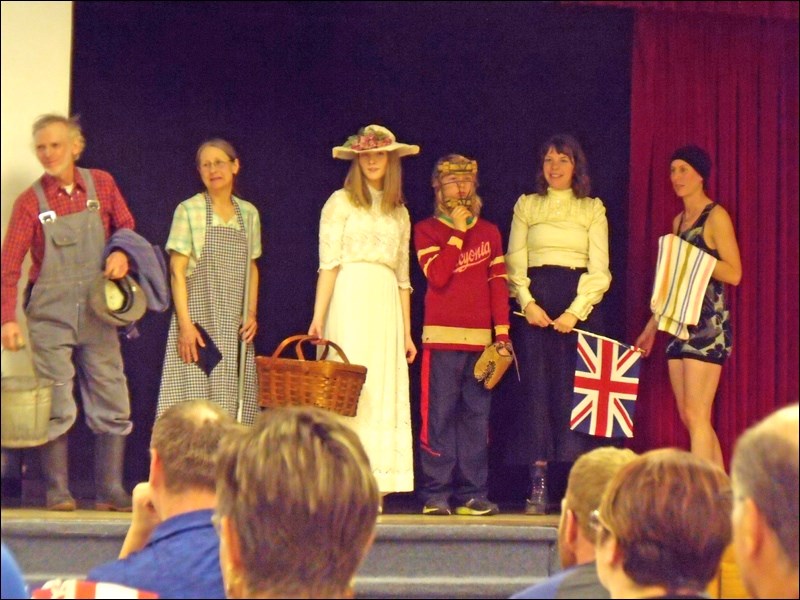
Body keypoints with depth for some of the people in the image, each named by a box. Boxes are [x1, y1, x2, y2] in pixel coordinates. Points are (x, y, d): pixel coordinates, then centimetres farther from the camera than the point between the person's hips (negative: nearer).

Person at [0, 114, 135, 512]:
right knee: (55, 407, -3)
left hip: (97, 313, 3)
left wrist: (122, 254, -10)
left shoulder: (102, 185, 3)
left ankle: (111, 492, 8)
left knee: (112, 404, 2)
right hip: (50, 315, -3)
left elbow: (126, 227, 13)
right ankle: (57, 491, 6)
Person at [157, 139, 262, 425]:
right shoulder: (189, 210, -2)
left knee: (234, 406, 1)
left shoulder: (248, 213, 11)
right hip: (199, 318, -4)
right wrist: (185, 324, -13)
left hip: (235, 326, 4)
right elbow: (177, 270, -5)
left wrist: (252, 314, 5)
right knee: (195, 401, -10)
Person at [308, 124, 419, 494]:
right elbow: (328, 264, -4)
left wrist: (407, 333, 13)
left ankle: (375, 484, 0)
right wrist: (319, 317, -13)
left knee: (386, 391, -1)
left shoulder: (399, 213, 18)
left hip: (387, 306, 5)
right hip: (350, 300, -5)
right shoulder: (341, 202, 4)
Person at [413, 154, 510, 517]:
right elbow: (437, 275, -10)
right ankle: (436, 496, -5)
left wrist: (502, 331, 1)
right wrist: (458, 232, -7)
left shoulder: (490, 232, 16)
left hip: (481, 338, 3)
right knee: (439, 417, -6)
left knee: (476, 417, 2)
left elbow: (498, 282, 10)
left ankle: (472, 494, 4)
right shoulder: (426, 230, 6)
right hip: (442, 337, -3)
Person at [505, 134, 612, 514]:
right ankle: (538, 485, -7)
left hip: (581, 305, -1)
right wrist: (527, 303, -9)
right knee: (537, 388, -5)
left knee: (575, 389, -7)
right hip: (536, 304, 1)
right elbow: (514, 265, 8)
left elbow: (600, 271, 3)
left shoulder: (593, 210, 10)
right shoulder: (526, 206, 14)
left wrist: (575, 311, -11)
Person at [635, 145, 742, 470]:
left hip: (707, 323, -8)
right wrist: (652, 326, 21)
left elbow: (734, 273, -10)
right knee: (690, 418, 5)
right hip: (678, 323, 8)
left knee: (696, 416, -13)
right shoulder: (679, 220, 18)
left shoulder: (716, 217, -4)